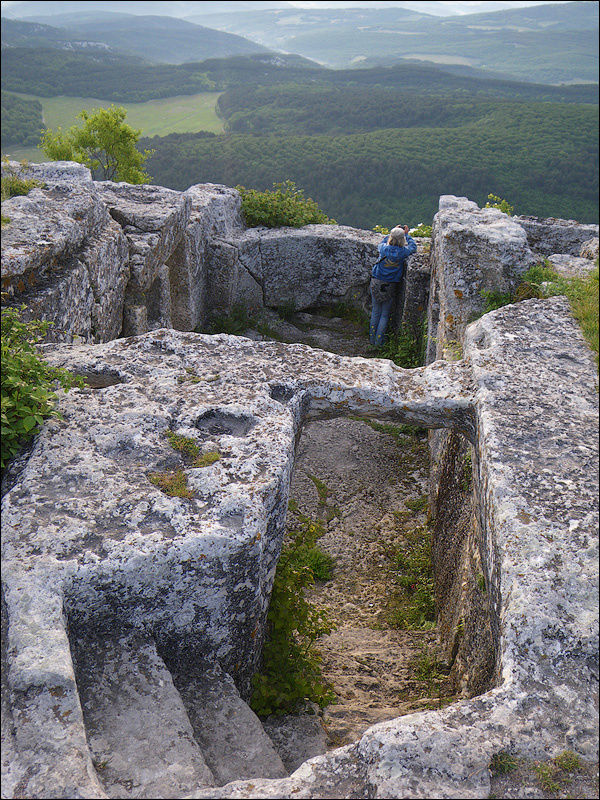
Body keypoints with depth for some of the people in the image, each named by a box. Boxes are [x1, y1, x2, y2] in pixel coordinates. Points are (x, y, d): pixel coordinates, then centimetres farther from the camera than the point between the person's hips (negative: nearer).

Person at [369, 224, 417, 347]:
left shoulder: (384, 248, -11)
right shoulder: (402, 252, -15)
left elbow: (381, 243, 16)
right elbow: (413, 247, 7)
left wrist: (393, 232, 21)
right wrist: (406, 234, 17)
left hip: (376, 283, 2)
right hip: (390, 286, -2)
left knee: (375, 312, 15)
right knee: (385, 314, 11)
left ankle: (372, 339, 24)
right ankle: (379, 341, 14)